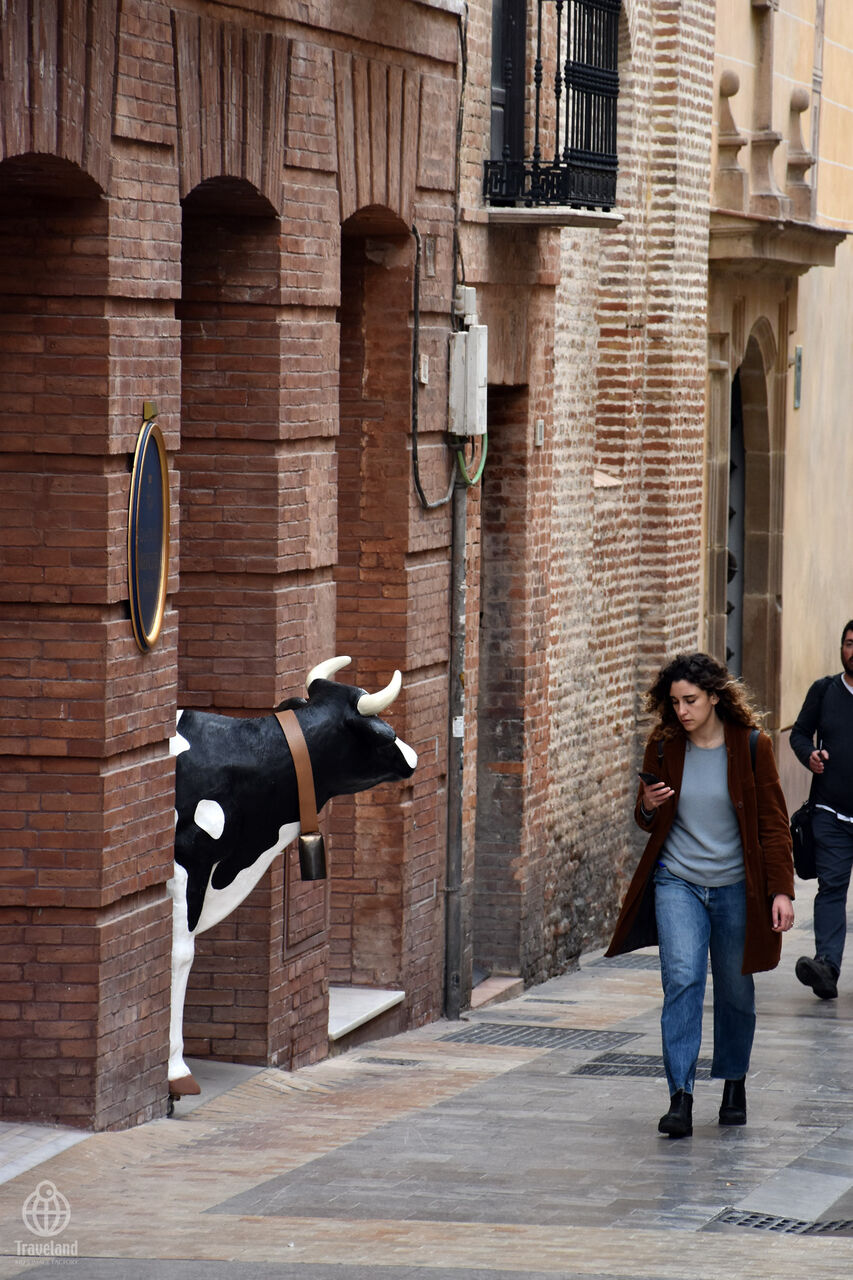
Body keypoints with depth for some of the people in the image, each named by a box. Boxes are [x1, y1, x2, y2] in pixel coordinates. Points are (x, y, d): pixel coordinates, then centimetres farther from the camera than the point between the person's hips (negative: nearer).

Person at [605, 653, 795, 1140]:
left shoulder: (751, 746, -6)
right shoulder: (664, 747, 1)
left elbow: (774, 822, -3)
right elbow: (651, 823, 13)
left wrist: (782, 890, -9)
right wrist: (648, 808, -12)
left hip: (735, 886, -1)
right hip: (678, 882, 1)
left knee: (735, 990, 10)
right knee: (682, 978, -16)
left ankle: (734, 1082, 32)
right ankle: (681, 1098, -20)